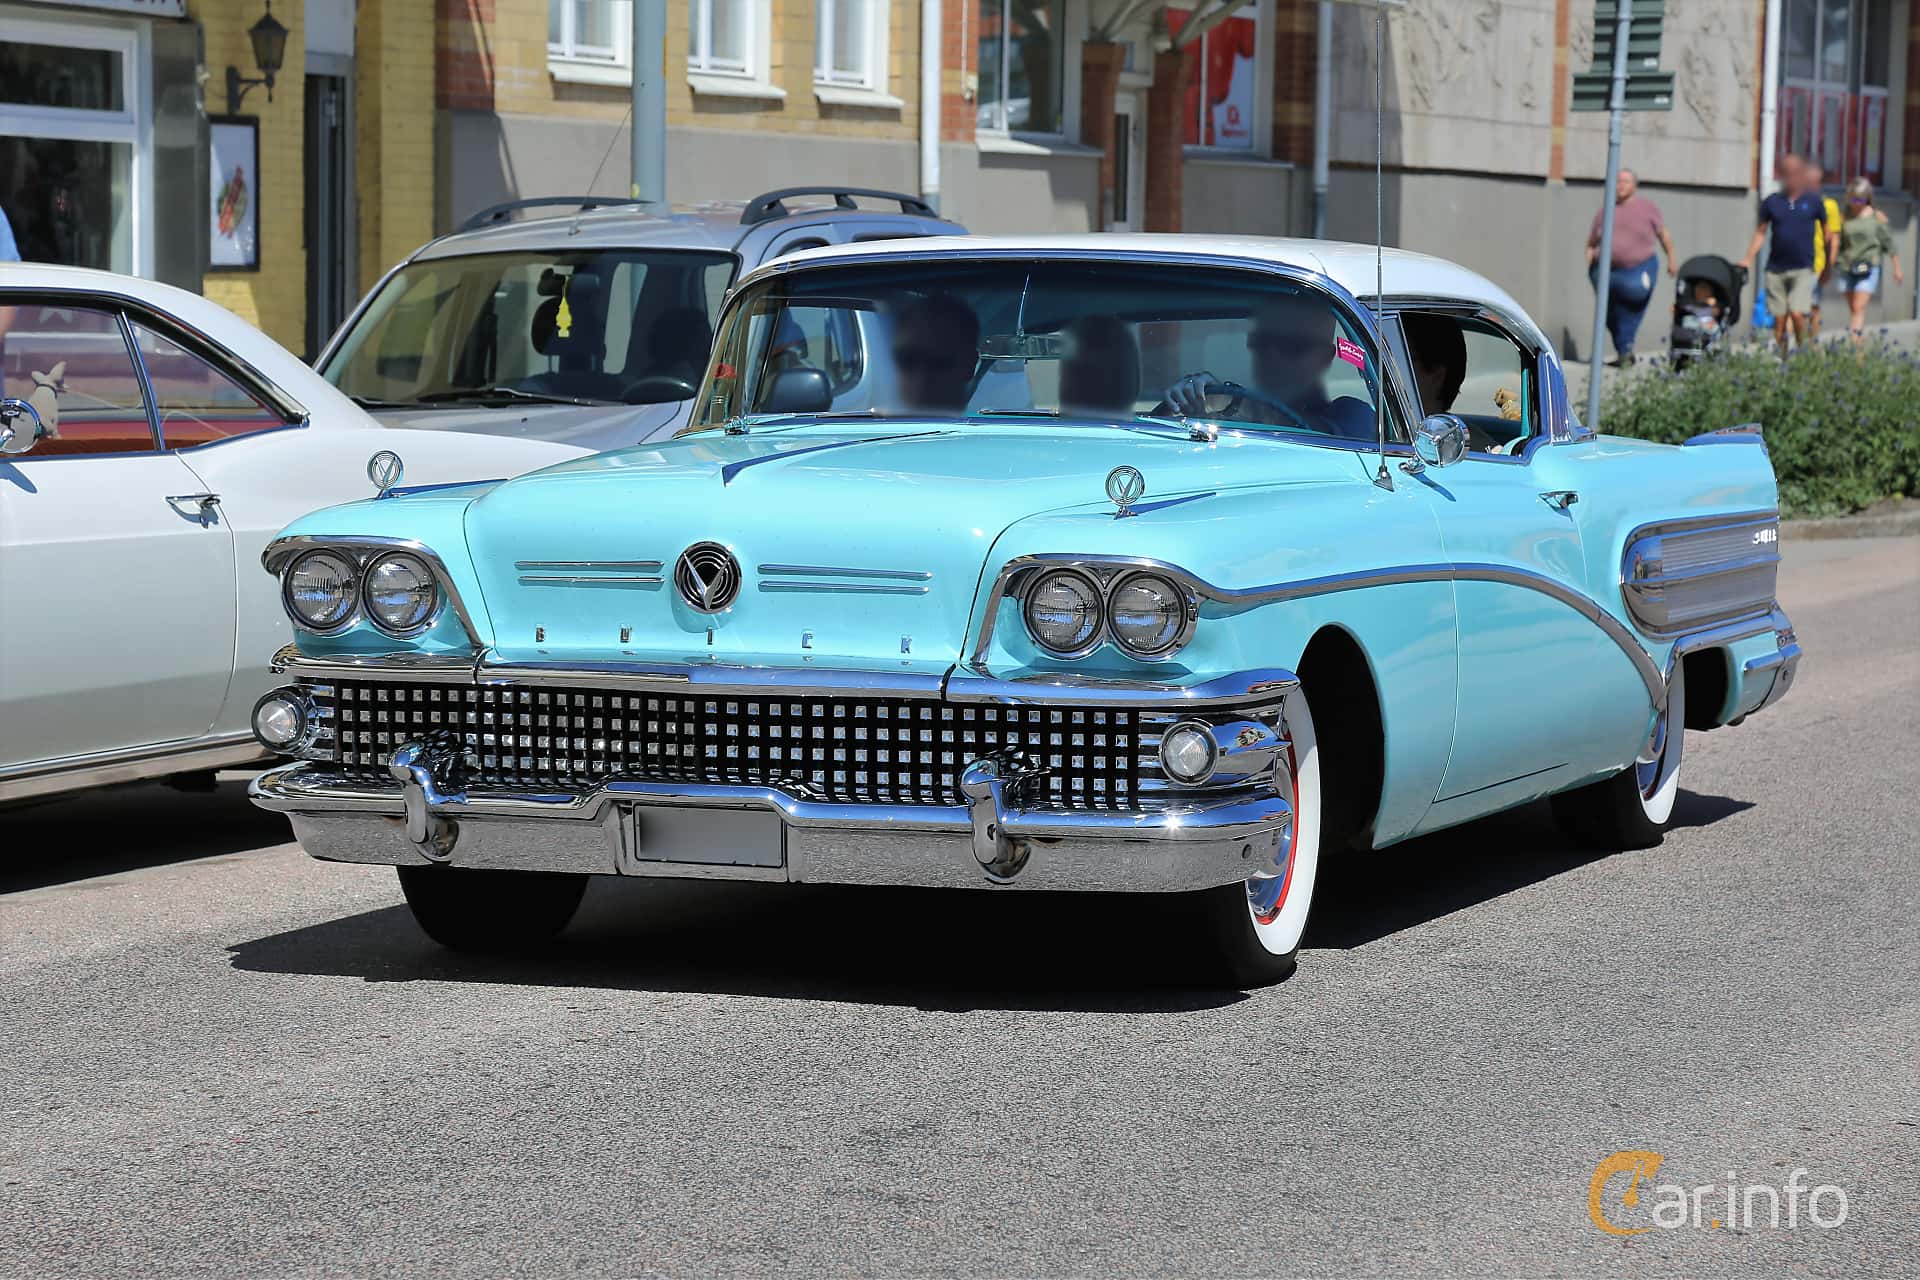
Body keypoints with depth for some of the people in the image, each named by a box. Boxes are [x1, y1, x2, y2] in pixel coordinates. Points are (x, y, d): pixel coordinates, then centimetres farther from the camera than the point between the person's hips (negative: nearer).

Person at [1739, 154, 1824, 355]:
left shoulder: (1813, 202, 2)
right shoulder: (1772, 202, 4)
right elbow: (1761, 232, 11)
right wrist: (1748, 259, 2)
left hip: (1802, 269, -2)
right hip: (1776, 268, 2)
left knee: (1797, 314, -16)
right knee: (1779, 319, 3)